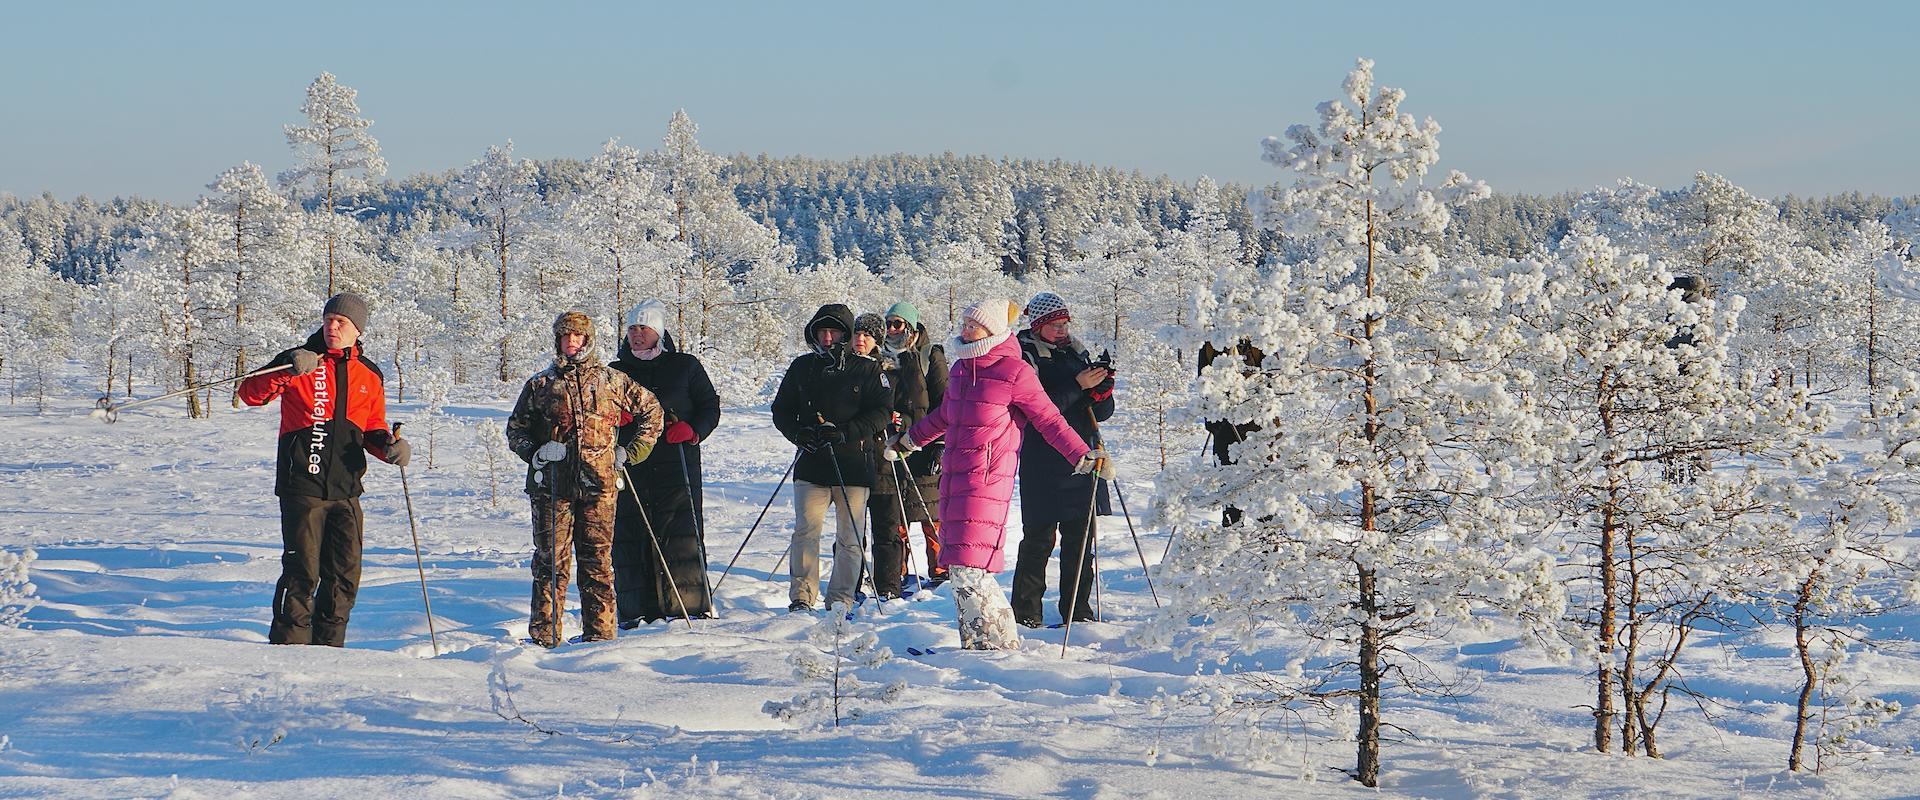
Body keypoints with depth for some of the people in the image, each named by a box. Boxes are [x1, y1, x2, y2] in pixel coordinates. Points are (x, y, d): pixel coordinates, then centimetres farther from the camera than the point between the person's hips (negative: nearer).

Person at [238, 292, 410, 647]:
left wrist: (391, 445, -2)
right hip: (302, 487, -4)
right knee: (303, 573, -9)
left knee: (345, 577, 6)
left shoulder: (369, 376, 14)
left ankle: (328, 649, 17)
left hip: (345, 490, 5)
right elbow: (251, 394, -7)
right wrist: (288, 370, -23)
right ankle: (289, 646, -2)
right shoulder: (301, 361, 2)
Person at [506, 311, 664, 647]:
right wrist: (535, 452, -5)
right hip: (551, 484, 0)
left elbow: (650, 409, 19)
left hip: (598, 482, 0)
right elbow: (516, 429, 15)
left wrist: (631, 451, 11)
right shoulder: (540, 384, 10)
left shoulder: (611, 380, 9)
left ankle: (599, 633, 6)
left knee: (597, 559, 1)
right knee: (551, 559, -1)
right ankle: (544, 637, 3)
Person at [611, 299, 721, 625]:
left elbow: (710, 406, 9)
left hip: (677, 463, -3)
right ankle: (637, 610, 1)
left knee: (680, 531, -8)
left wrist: (692, 430, -10)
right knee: (629, 534, -2)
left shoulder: (685, 366, 8)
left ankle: (688, 605, -6)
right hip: (630, 465, 3)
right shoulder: (616, 372, 16)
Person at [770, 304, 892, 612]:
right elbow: (781, 410, 15)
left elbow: (882, 412, -3)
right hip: (812, 465, 2)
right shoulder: (801, 368, 11)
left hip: (853, 466, -2)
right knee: (806, 531, -7)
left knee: (850, 538, 1)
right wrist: (799, 433, -6)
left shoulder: (867, 370, 2)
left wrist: (844, 432, -16)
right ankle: (801, 596, -3)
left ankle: (841, 599, 8)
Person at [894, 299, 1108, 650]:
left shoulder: (1015, 372, -7)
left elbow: (1049, 420, -4)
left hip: (989, 480, -8)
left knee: (968, 568, -13)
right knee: (958, 566, 7)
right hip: (954, 477, 8)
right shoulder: (961, 368, 14)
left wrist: (1083, 455, -12)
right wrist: (910, 439, 44)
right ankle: (976, 644, 14)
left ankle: (1002, 644, -4)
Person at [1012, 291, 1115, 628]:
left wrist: (1102, 388, -9)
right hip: (1043, 463, -6)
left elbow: (1102, 412, 12)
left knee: (1080, 536, 6)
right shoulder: (1027, 357, -4)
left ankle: (1077, 609, 13)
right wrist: (1078, 386, -21)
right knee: (1039, 538, -4)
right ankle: (1026, 611, 1)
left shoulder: (1076, 353, 14)